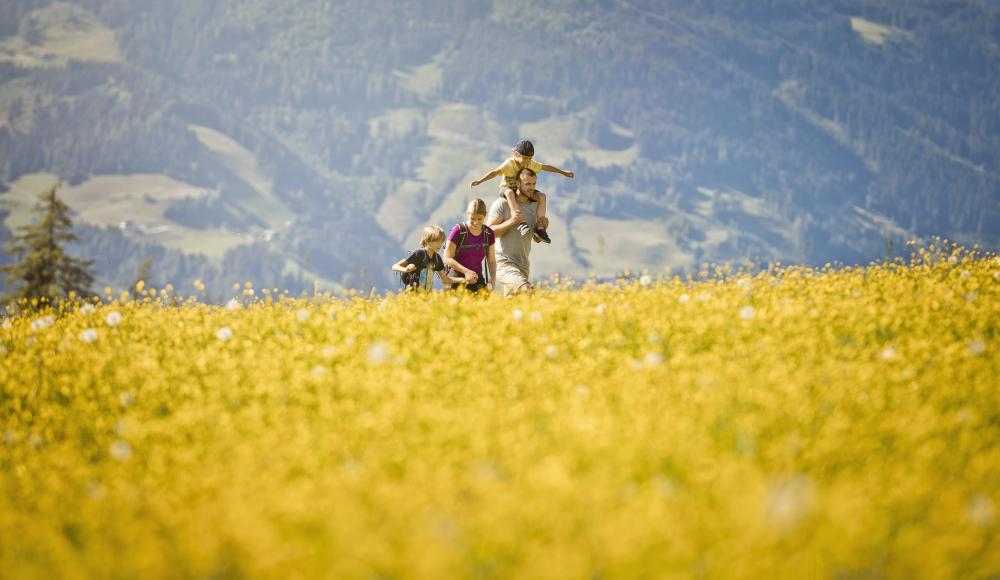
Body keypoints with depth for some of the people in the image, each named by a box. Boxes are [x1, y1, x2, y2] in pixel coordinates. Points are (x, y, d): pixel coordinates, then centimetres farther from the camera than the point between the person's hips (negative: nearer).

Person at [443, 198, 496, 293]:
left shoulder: (488, 234, 5)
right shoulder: (458, 231, -8)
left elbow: (491, 261, 11)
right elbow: (448, 258, -8)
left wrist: (492, 279, -8)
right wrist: (466, 271, -20)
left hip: (478, 280, 4)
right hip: (457, 279, -4)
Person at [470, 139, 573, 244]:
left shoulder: (531, 164, -4)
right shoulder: (509, 164, -22)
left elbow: (546, 167, 8)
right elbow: (495, 172, -36)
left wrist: (563, 172, 16)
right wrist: (479, 181, -49)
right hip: (506, 189, -6)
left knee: (541, 196, -15)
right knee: (509, 193, -42)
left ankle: (540, 228, -15)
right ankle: (520, 222, -53)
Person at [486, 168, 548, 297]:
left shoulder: (535, 206, 13)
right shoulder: (502, 203, -5)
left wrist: (541, 228, -1)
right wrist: (511, 222, -22)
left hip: (523, 266, 7)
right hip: (503, 262, -7)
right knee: (528, 290, -29)